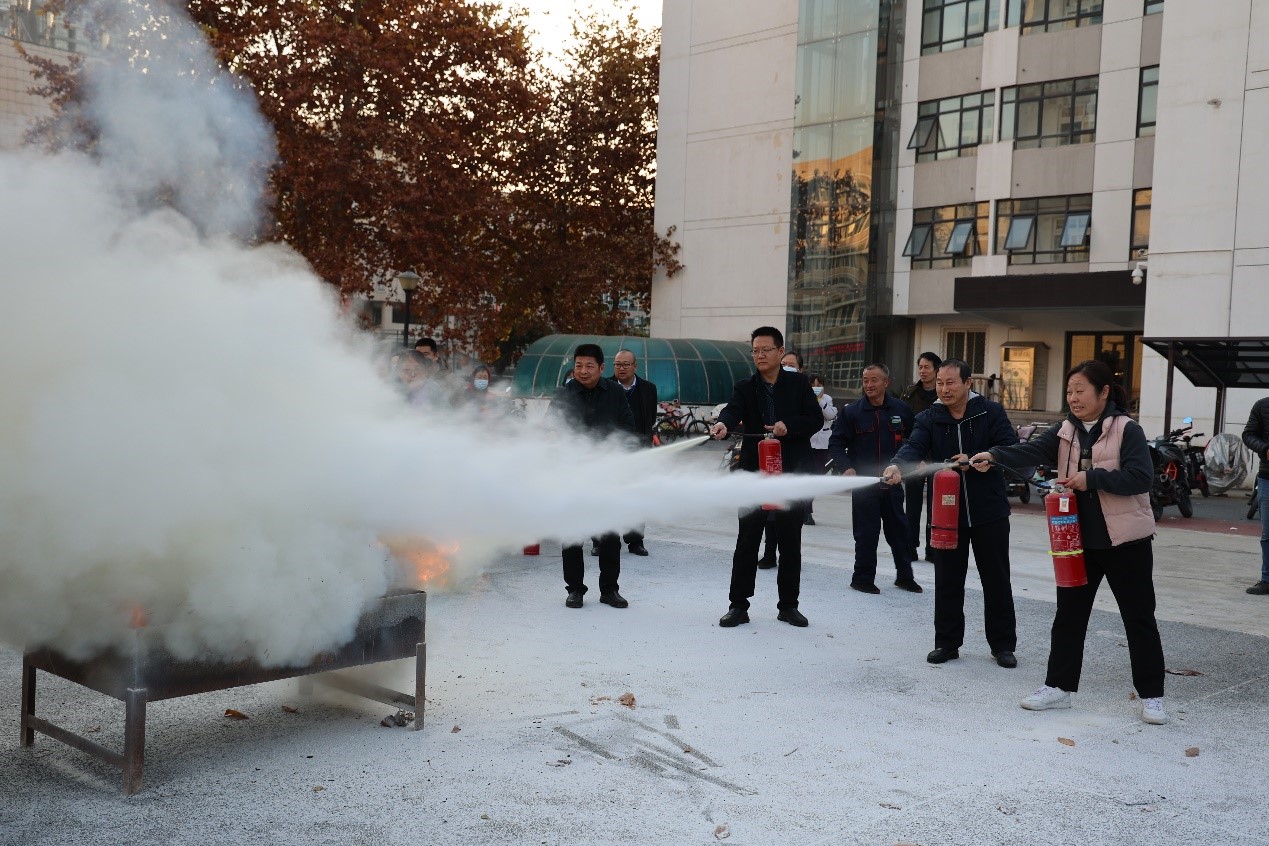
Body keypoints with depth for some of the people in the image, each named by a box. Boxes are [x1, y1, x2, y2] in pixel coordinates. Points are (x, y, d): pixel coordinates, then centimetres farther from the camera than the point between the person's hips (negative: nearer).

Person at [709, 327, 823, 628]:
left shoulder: (799, 384, 5)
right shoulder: (745, 388, 3)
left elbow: (816, 418, -1)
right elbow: (733, 410, -16)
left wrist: (789, 426, -19)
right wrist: (723, 424, -39)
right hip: (754, 473, 0)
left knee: (790, 543, 8)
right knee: (747, 542, 2)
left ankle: (788, 605, 20)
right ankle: (738, 605, 9)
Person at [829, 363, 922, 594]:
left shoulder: (901, 410, 4)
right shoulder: (851, 411, -4)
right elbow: (836, 444, -3)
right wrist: (846, 467, -18)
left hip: (892, 483, 3)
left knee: (898, 530, 12)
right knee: (866, 534, 0)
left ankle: (905, 575, 27)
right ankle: (863, 579, 13)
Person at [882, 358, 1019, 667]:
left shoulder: (991, 412, -3)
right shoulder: (928, 418, 0)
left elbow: (1011, 447, -9)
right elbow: (914, 446, -17)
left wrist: (974, 459, -22)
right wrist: (898, 466, -38)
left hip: (989, 511, -1)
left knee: (996, 580, 7)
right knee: (947, 581, 8)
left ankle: (1003, 644, 20)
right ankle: (947, 642, 20)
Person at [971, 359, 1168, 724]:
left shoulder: (1127, 429, -10)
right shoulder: (1066, 431, 5)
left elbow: (1140, 476, -19)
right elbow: (1031, 451, -11)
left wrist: (1091, 478, -24)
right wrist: (994, 455, -28)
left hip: (1125, 541, -5)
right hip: (1078, 540, 5)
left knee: (1139, 619, 5)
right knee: (1068, 615, 11)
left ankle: (1151, 695, 16)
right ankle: (1058, 686, 21)